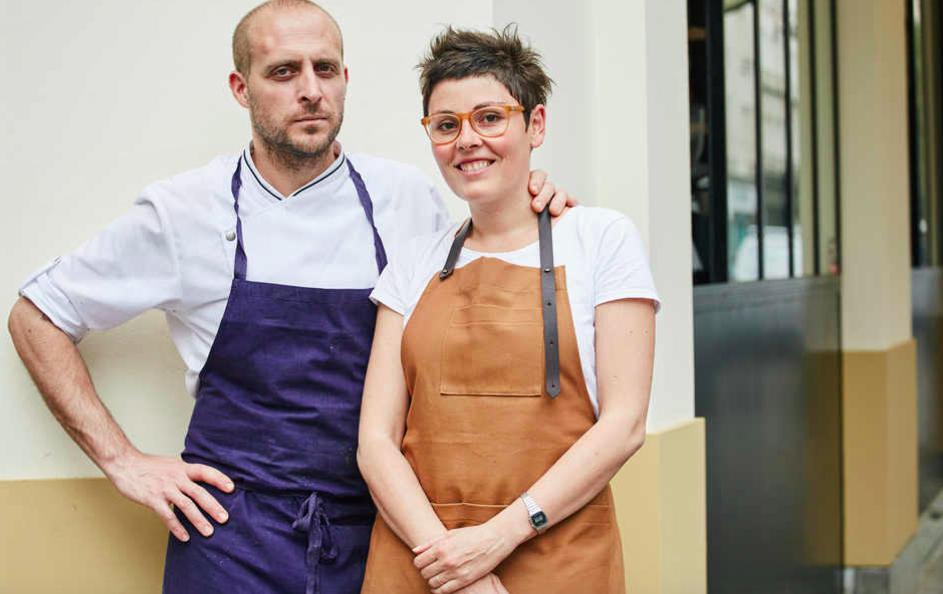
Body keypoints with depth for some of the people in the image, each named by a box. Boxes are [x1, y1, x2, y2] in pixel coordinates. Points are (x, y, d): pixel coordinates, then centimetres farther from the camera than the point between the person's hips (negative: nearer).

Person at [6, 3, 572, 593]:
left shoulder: (406, 196, 1)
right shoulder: (182, 211, -5)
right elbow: (37, 317, 5)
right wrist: (122, 461, -2)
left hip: (373, 538, 2)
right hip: (233, 538, -2)